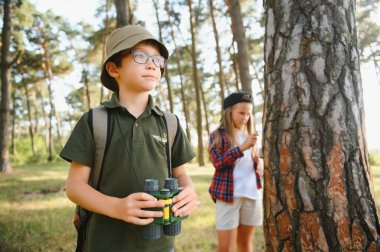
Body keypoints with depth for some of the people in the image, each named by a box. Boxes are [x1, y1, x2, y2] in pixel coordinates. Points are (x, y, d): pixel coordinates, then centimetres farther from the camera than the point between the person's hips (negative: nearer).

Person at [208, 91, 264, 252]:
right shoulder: (218, 135, -2)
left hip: (251, 194, 5)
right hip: (227, 194, -5)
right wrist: (242, 147, -23)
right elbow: (217, 162, -15)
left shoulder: (248, 135, 14)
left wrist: (260, 163, 0)